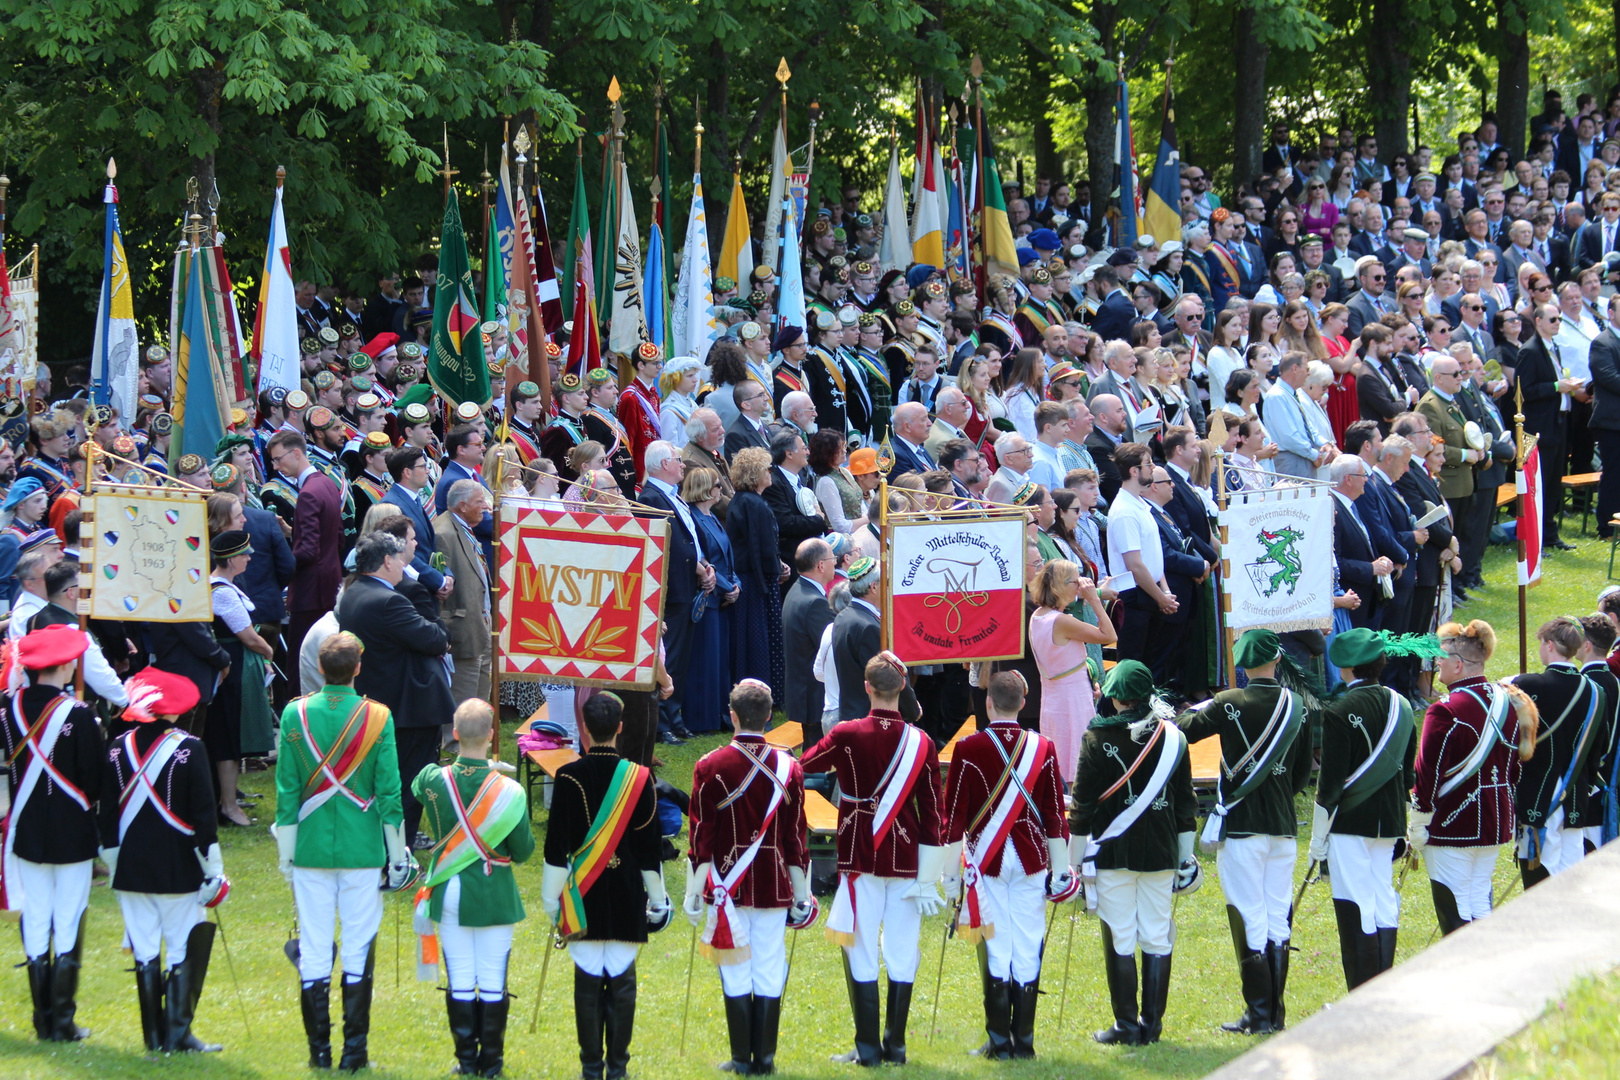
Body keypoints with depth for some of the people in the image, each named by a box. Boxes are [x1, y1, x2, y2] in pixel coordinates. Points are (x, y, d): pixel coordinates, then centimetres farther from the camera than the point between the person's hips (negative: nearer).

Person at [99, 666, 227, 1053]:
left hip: (131, 872, 3)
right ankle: (177, 1033, 0)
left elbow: (107, 812, 6)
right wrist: (213, 870, -3)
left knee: (145, 952, 9)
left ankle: (154, 1036, 13)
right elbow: (203, 814, -9)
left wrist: (111, 862, 16)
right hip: (178, 872, -3)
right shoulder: (189, 749, -10)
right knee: (183, 951, 4)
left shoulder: (118, 749, 0)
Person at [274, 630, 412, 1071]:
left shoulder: (295, 715, -4)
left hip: (311, 851, 1)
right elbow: (389, 790, -4)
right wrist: (398, 852, 6)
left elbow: (286, 789, 0)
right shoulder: (377, 718, -7)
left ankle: (319, 1050, 7)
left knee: (313, 949, 6)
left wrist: (285, 852, 8)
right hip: (362, 850, -1)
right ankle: (354, 1050, 5)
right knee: (358, 950, 5)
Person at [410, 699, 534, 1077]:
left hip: (450, 894, 2)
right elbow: (523, 851, -6)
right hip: (495, 897, -2)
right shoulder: (509, 791, -16)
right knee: (493, 982, 6)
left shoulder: (433, 780, -10)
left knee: (460, 982, 9)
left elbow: (416, 788, 16)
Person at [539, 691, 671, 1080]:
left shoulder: (568, 777, -6)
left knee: (587, 980, 4)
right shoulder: (639, 777, -4)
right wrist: (657, 899, 12)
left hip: (584, 895, 0)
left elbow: (556, 845, -3)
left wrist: (552, 901, 5)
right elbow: (650, 846, 2)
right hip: (626, 897, 1)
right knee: (622, 981, 5)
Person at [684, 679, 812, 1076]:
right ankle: (765, 1057, 6)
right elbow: (797, 836, 4)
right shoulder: (788, 768, 0)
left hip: (728, 885, -2)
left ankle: (742, 1058, 4)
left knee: (736, 972, 3)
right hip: (775, 886, 2)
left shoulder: (710, 767, -5)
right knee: (770, 972, 6)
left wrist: (694, 893, 1)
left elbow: (701, 836, -4)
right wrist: (801, 893, 11)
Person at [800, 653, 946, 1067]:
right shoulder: (920, 742, -3)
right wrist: (929, 878, 3)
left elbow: (801, 767, 7)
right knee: (901, 950, 8)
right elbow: (932, 812, -2)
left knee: (861, 950, 3)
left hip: (861, 859, -2)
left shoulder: (847, 736, -8)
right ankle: (896, 1044, 11)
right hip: (906, 858, 2)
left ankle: (868, 1046, 2)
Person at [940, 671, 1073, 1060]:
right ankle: (1024, 1040, 7)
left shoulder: (968, 750, -7)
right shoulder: (1043, 749, -1)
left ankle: (999, 1042, 3)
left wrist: (950, 873, 1)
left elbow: (954, 816, -5)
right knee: (1028, 949, 6)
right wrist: (1060, 869, 9)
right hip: (1031, 860, 1)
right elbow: (1056, 814, 2)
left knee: (995, 949, 2)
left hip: (986, 860, -1)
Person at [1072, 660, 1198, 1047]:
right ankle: (1152, 1024, 10)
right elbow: (1185, 801, 9)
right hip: (1161, 853, 3)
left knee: (1120, 940, 1)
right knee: (1158, 938, 8)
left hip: (1114, 854, -3)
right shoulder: (1173, 737, 4)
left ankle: (1126, 1027, 2)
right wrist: (1186, 856, 16)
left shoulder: (1098, 739, -7)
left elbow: (1084, 801, -5)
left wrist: (1075, 859, 2)